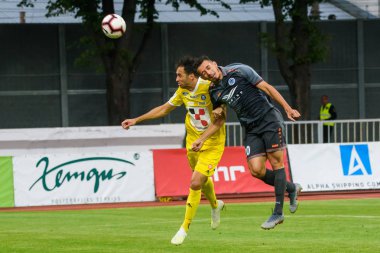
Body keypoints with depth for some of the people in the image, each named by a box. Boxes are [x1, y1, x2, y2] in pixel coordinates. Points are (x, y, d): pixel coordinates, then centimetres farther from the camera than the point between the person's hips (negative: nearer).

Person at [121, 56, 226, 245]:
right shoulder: (183, 91, -2)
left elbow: (219, 120, -22)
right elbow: (164, 109, 13)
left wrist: (201, 139, -31)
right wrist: (136, 120, 11)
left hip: (212, 143, -7)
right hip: (193, 141, 7)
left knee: (195, 183, -15)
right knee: (202, 180, 22)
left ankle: (185, 228, -3)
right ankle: (215, 205, 54)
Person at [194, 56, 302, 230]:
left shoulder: (239, 71, -7)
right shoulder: (214, 92, 7)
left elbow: (266, 87, -6)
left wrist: (288, 108, -10)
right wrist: (217, 111, -2)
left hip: (269, 119, -5)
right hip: (251, 129, 5)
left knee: (276, 163, -7)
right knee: (256, 170, -9)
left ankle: (278, 213, -3)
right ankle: (291, 189, 15)